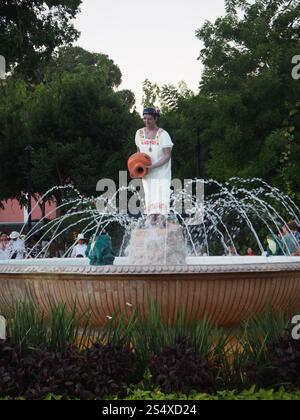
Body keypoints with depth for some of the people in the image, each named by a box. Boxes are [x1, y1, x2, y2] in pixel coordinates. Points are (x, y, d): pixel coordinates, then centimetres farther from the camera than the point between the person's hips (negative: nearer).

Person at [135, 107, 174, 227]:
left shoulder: (163, 134, -12)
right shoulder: (139, 133, 2)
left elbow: (167, 155, -14)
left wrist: (153, 166, -21)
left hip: (161, 171, -4)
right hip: (147, 172, 4)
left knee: (161, 192, -11)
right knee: (149, 193, 2)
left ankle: (162, 217, -11)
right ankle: (152, 216, 4)